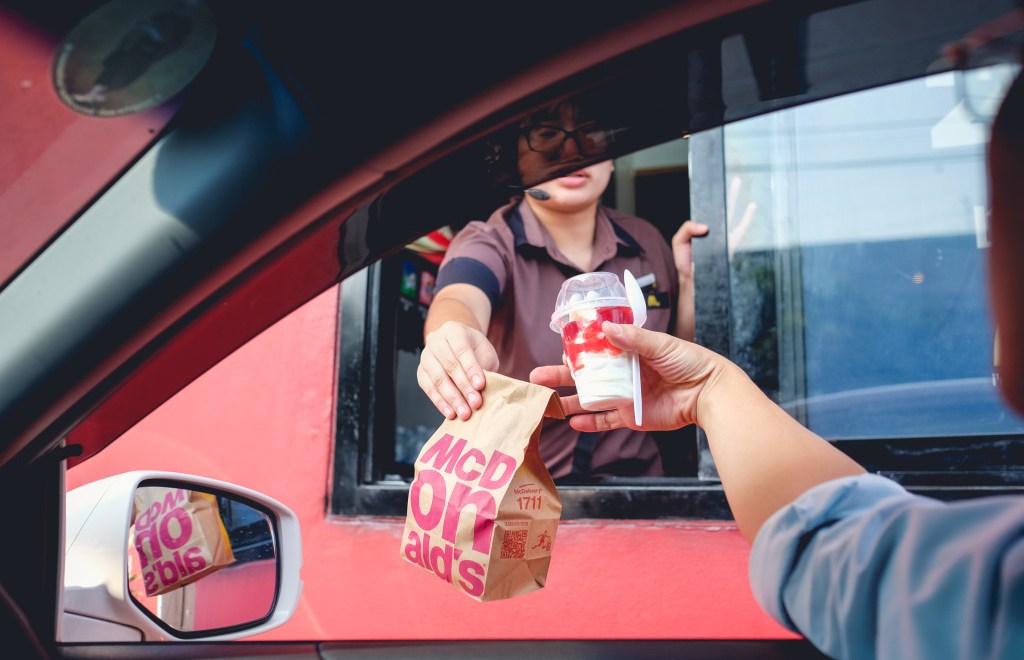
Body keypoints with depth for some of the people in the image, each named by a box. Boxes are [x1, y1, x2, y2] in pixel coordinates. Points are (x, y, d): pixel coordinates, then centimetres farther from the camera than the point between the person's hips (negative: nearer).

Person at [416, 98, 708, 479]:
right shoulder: (488, 245, -7)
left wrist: (689, 280, -4)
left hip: (633, 479, 2)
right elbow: (460, 301, -30)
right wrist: (452, 345, -53)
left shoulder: (647, 244, 5)